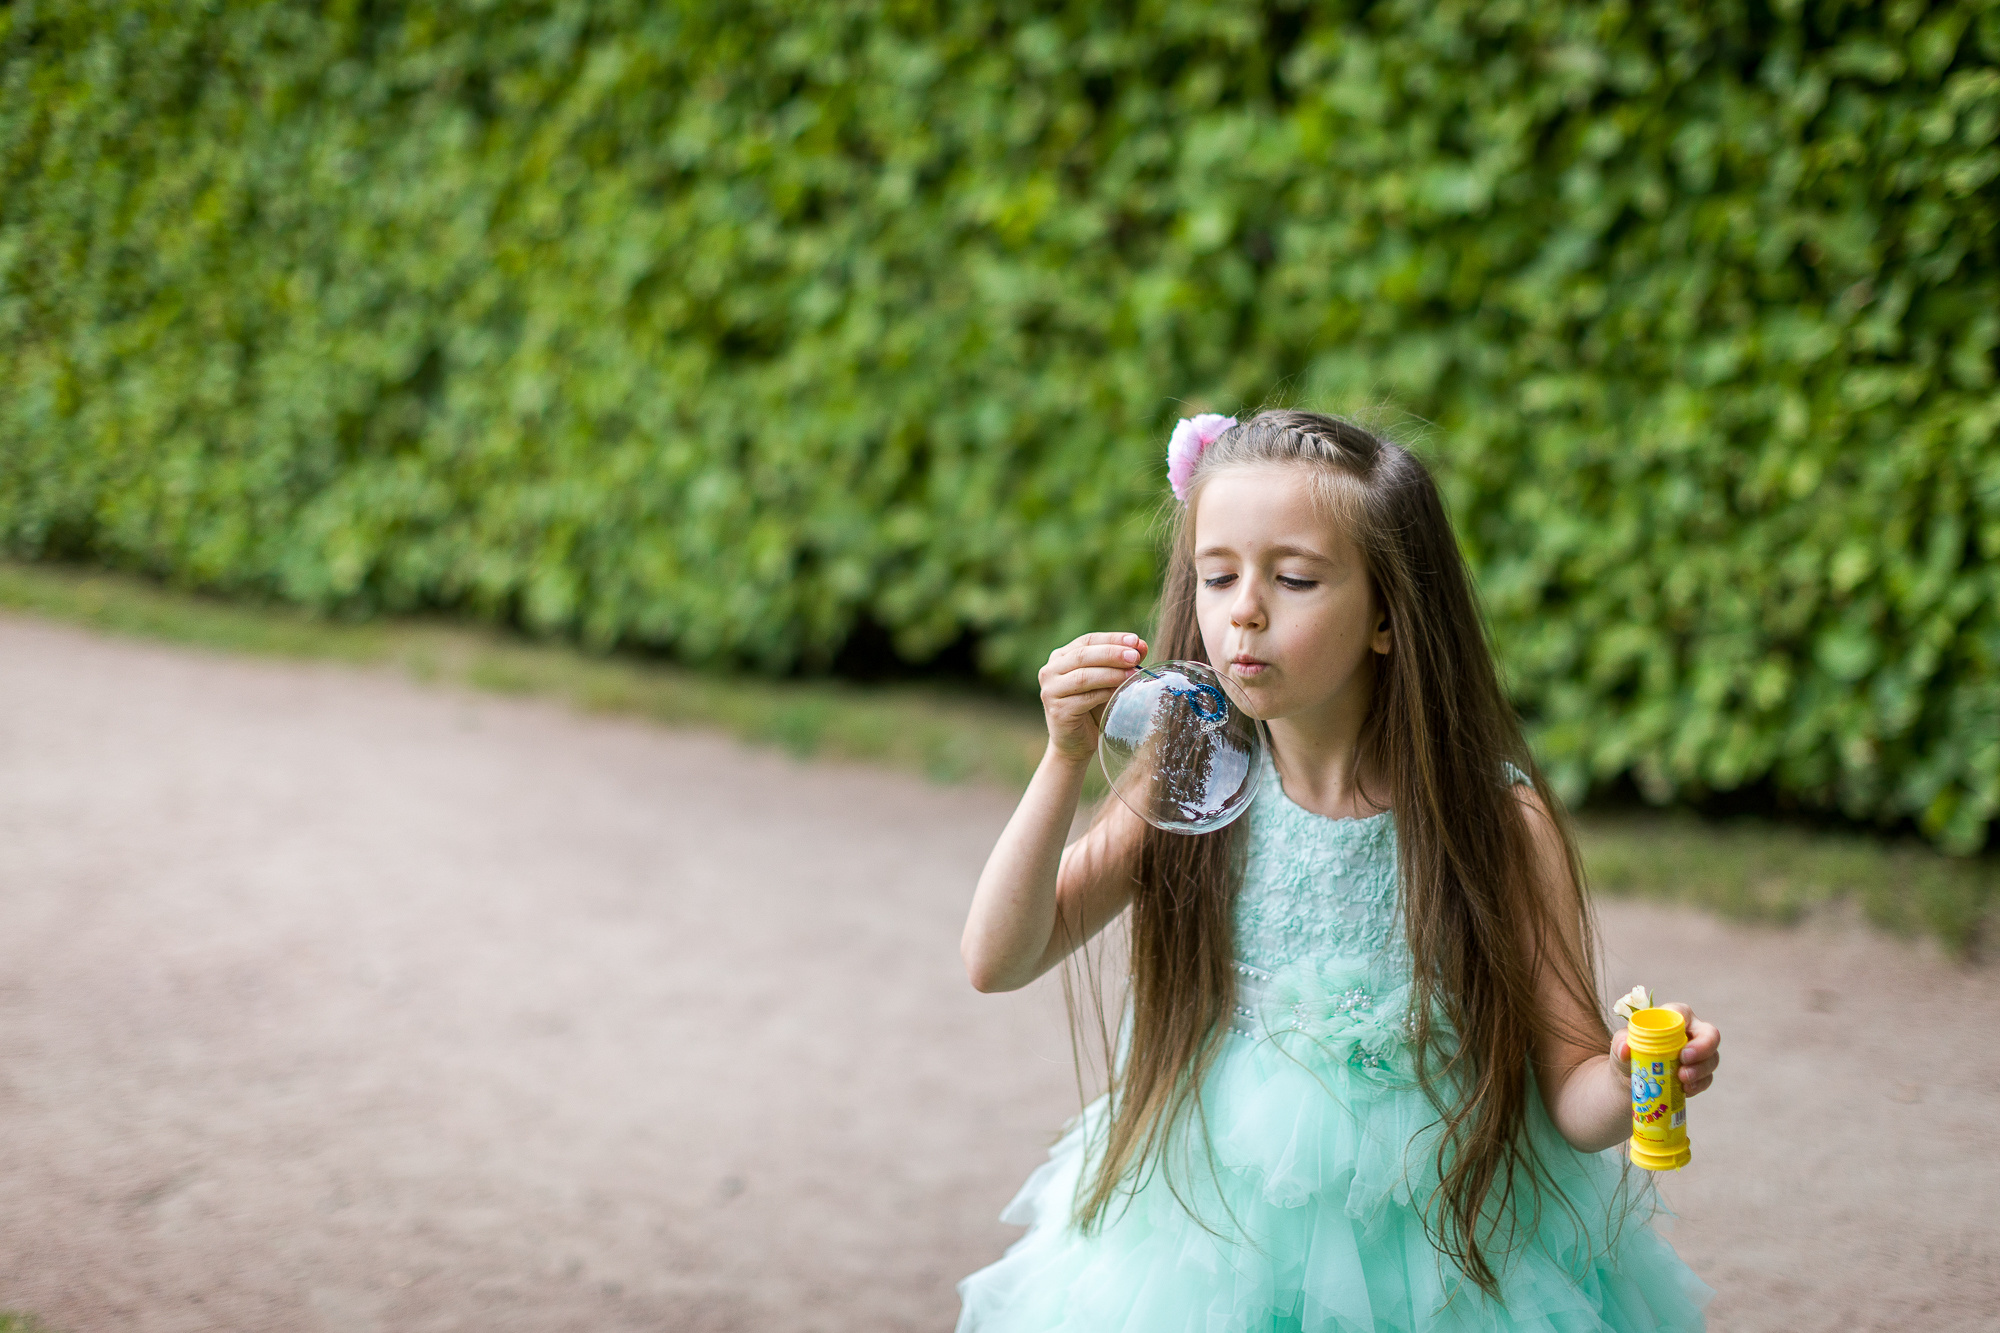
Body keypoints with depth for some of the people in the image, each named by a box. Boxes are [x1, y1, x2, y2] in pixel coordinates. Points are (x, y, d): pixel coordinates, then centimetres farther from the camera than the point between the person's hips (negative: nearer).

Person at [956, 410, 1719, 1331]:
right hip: (1205, 1249, 2)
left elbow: (1573, 1101, -11)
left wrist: (1628, 1083, -34)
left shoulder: (1499, 822, -14)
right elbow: (998, 961, -11)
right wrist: (1065, 760, -21)